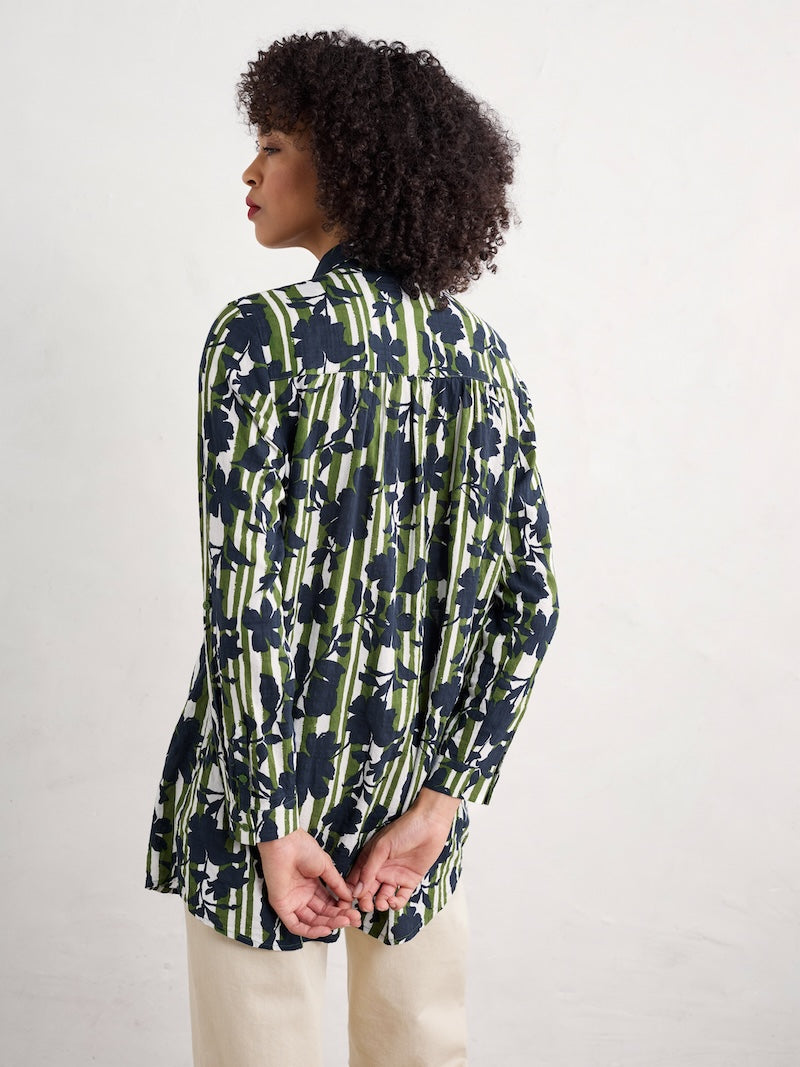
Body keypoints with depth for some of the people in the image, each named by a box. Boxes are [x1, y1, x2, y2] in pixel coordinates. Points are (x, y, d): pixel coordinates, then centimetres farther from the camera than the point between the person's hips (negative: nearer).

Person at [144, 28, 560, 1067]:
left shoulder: (263, 332, -14)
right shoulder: (481, 350, 2)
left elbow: (248, 594, -20)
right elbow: (529, 601, -2)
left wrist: (275, 826, -15)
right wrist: (436, 804, -3)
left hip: (269, 782, -5)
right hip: (425, 772, 5)